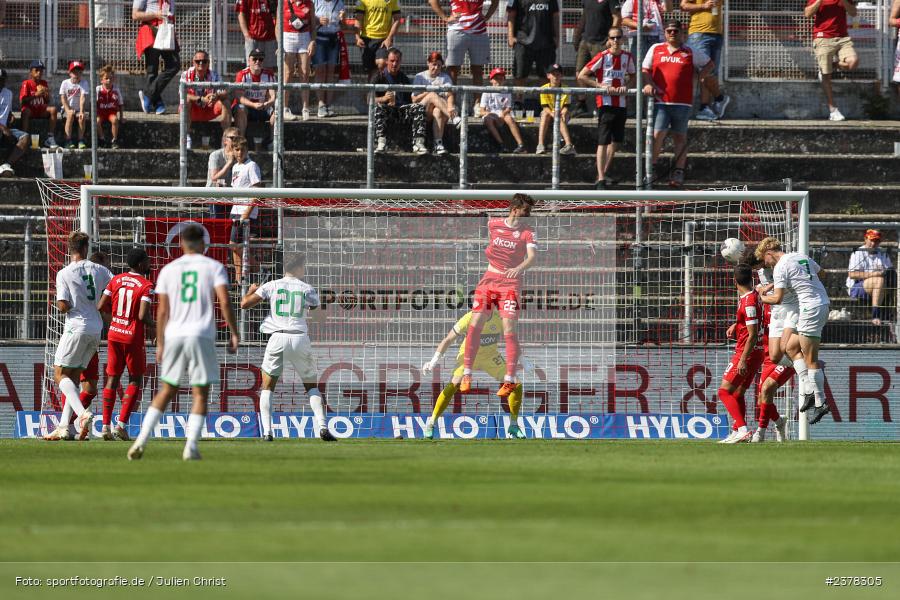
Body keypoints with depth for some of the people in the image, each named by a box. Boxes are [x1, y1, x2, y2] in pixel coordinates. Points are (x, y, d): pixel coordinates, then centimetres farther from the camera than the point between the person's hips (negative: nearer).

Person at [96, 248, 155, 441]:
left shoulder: (116, 280, 4)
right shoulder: (146, 286, -12)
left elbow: (101, 306, 1)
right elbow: (143, 316, -21)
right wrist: (153, 325, -1)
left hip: (114, 335, 5)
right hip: (134, 337, -5)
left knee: (112, 379, 10)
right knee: (135, 380, 7)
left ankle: (105, 425, 4)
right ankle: (122, 423, -3)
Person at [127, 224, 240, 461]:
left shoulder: (168, 270, 10)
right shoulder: (214, 267, 3)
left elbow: (162, 311, 8)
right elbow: (224, 302, -8)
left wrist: (160, 344, 13)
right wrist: (234, 333, -1)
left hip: (174, 335, 3)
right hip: (201, 335, -3)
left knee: (166, 390, 13)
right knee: (200, 393, 4)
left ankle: (141, 441, 3)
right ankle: (191, 446, -9)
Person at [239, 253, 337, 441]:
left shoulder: (271, 286, 4)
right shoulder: (308, 290, 7)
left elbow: (245, 304, 3)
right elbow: (319, 317, 19)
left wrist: (251, 291, 24)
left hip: (278, 339, -1)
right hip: (300, 339, 1)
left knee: (267, 387, 11)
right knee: (312, 386, 15)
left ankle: (267, 431, -2)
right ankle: (322, 427, 0)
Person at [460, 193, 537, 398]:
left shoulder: (528, 233, -7)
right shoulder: (493, 225, 4)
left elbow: (532, 256, -24)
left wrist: (519, 268, -41)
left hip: (511, 283, -3)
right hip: (489, 279, 3)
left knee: (509, 331, -12)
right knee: (475, 325, -4)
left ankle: (509, 381, -6)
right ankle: (466, 375, 7)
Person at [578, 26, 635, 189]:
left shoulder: (627, 57, 5)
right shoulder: (602, 57, -9)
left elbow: (633, 77, 19)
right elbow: (581, 76, -8)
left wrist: (626, 86, -2)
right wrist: (601, 85, -14)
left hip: (621, 102, 6)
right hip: (605, 102, -6)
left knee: (615, 140, 12)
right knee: (603, 141, -8)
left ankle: (604, 174, 24)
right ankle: (601, 179, -11)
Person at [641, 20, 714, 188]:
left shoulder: (690, 53, 10)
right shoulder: (655, 50, 12)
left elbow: (709, 65, 20)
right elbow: (645, 70, 14)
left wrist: (702, 76, 4)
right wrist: (648, 84, -4)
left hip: (682, 103, 0)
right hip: (660, 100, 0)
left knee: (680, 136, 6)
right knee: (658, 133, -13)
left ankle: (679, 171, 11)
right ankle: (653, 165, 6)